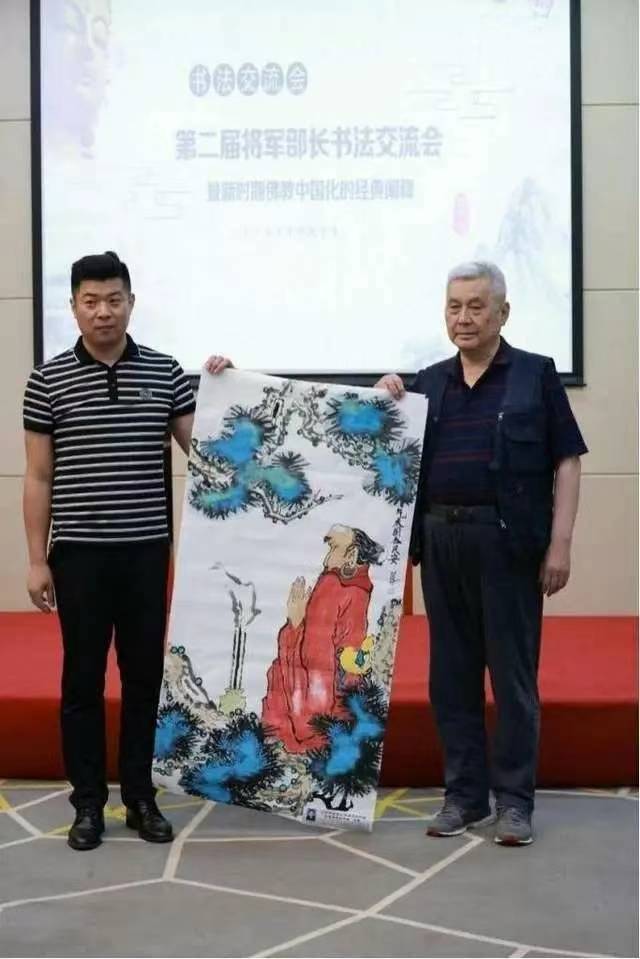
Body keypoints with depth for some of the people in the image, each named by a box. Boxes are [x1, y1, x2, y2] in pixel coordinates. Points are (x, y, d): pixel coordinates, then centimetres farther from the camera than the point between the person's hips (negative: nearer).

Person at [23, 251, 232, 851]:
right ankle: (88, 803, 16)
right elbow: (38, 477, 1)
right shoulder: (48, 380, 0)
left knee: (145, 676, 9)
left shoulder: (165, 372, 4)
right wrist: (37, 559, -2)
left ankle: (141, 797, 21)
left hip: (147, 550, 2)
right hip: (79, 553, -1)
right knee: (82, 679, 5)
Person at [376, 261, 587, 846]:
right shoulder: (428, 383, 13)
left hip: (508, 540, -4)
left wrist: (560, 543, -9)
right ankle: (464, 793, 19)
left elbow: (566, 463, -1)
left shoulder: (536, 374, 2)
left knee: (513, 672, 1)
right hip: (441, 539, 4)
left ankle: (514, 799, 11)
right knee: (452, 672, 8)